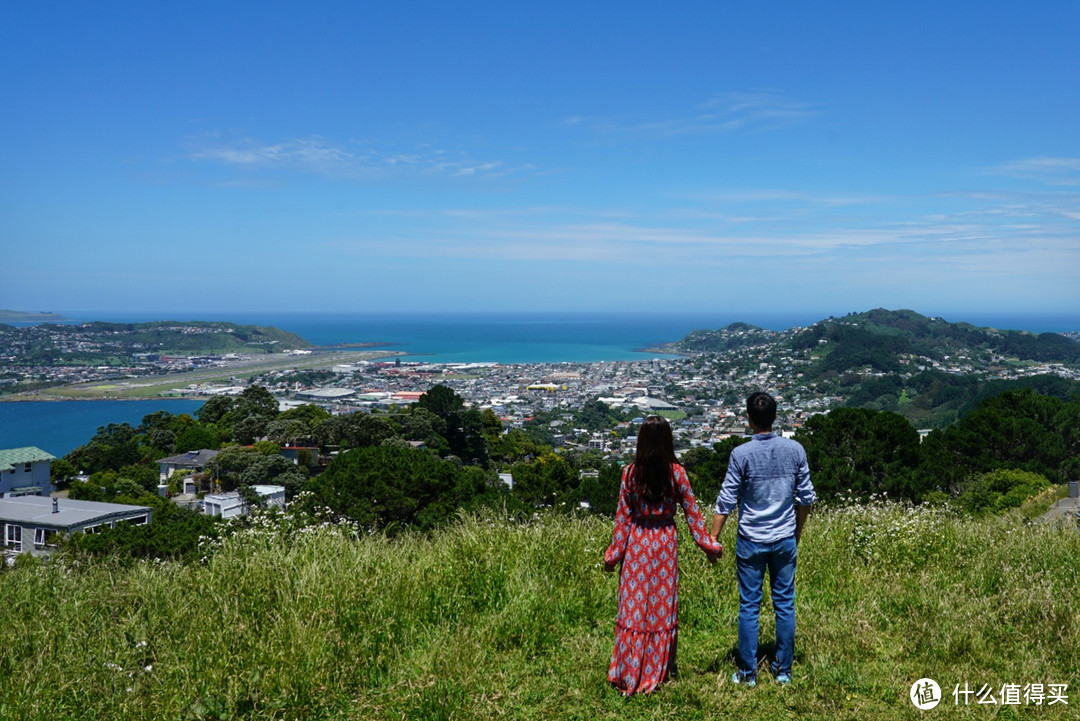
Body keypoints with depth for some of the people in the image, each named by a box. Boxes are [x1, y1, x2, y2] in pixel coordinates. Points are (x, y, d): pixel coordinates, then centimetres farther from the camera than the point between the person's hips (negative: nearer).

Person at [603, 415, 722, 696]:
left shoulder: (630, 473, -8)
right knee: (662, 606, 11)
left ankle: (628, 675, 15)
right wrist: (708, 545, 8)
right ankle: (655, 673, 21)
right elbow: (692, 513, -3)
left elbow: (623, 517, -4)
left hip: (636, 543, 0)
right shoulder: (676, 472, -7)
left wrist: (614, 553, 5)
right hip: (666, 544, 0)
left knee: (633, 606, 8)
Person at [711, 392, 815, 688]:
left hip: (751, 541, -3)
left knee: (749, 607, 6)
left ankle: (748, 673, 13)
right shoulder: (795, 450, -3)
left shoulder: (741, 454, -13)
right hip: (785, 540, 3)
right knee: (785, 605, 11)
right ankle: (783, 671, 19)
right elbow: (806, 497, 4)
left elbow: (726, 500, -11)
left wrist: (713, 538, -4)